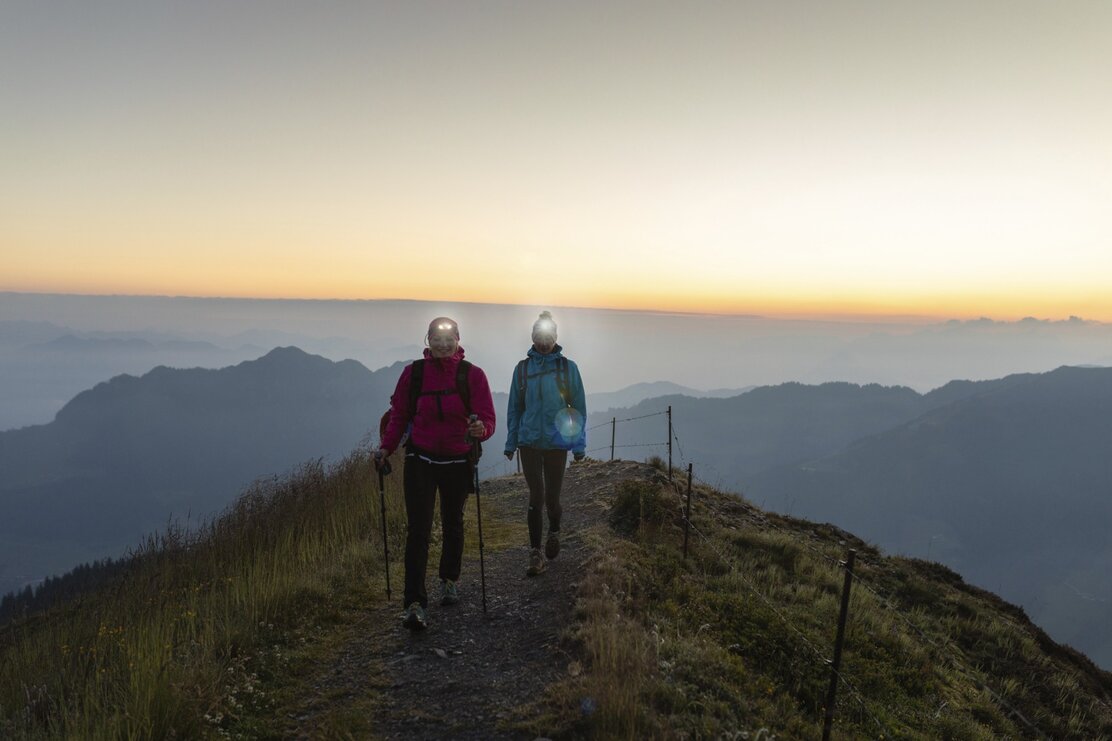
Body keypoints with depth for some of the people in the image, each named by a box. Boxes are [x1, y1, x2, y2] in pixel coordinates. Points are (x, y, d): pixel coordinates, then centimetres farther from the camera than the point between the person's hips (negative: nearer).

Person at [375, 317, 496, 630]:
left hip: (458, 463, 1)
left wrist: (480, 429, -34)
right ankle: (415, 604, -4)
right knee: (418, 530, -8)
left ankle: (449, 580, 42)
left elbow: (487, 419, -12)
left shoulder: (472, 375, -7)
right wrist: (386, 448, -9)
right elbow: (398, 415, 3)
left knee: (452, 525, 18)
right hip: (420, 461, 0)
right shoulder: (413, 373, -3)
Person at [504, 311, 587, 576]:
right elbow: (514, 407, 9)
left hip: (557, 442, 0)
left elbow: (579, 407, 4)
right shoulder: (523, 368, 4)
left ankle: (554, 532, 37)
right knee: (536, 497, -1)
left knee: (551, 498, 5)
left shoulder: (567, 367, 0)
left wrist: (579, 444, 2)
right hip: (529, 441, 1)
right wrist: (511, 442, 8)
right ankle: (536, 553, 8)